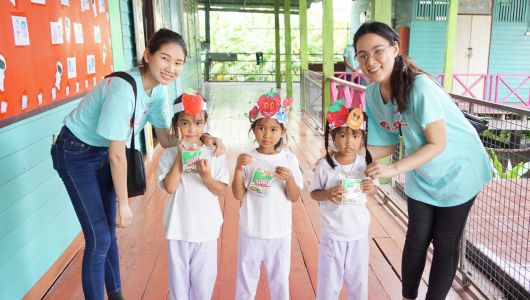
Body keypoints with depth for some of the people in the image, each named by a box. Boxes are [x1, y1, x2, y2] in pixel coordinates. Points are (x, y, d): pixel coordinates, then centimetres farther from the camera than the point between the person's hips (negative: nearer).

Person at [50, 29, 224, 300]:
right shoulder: (123, 88, -32)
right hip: (76, 153, -7)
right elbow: (117, 154, -26)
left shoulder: (158, 89, -9)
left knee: (109, 231, 16)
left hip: (103, 152, 7)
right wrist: (123, 203, -17)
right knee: (98, 239, -6)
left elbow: (166, 140, -2)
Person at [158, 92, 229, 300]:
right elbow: (170, 187, -17)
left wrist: (206, 176, -24)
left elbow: (221, 191, -5)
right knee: (179, 275, 15)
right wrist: (181, 156, -19)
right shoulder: (169, 154, -5)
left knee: (204, 277, 13)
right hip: (178, 228, 0)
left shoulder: (214, 154, -6)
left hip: (206, 228, 0)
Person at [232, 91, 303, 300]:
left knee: (280, 279, 17)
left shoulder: (289, 160, -6)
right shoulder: (247, 158, -7)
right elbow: (238, 195, -9)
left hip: (280, 232, 1)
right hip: (251, 231, 0)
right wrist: (238, 169, -23)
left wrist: (289, 179, -23)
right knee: (246, 277, 16)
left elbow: (294, 198, -4)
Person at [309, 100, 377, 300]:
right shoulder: (325, 166, -15)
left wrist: (371, 189, -15)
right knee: (329, 280, 11)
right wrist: (328, 194, -24)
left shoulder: (365, 163, -7)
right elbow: (314, 192, -4)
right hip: (332, 234, -2)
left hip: (359, 233, 3)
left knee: (358, 279, 19)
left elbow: (372, 191, 7)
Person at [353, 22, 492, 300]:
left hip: (457, 171, -5)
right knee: (416, 240, 13)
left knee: (445, 244, 8)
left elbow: (438, 144, -27)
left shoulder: (420, 87, -32)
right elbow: (388, 144, -4)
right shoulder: (372, 94, -11)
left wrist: (393, 169, -33)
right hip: (420, 175, 5)